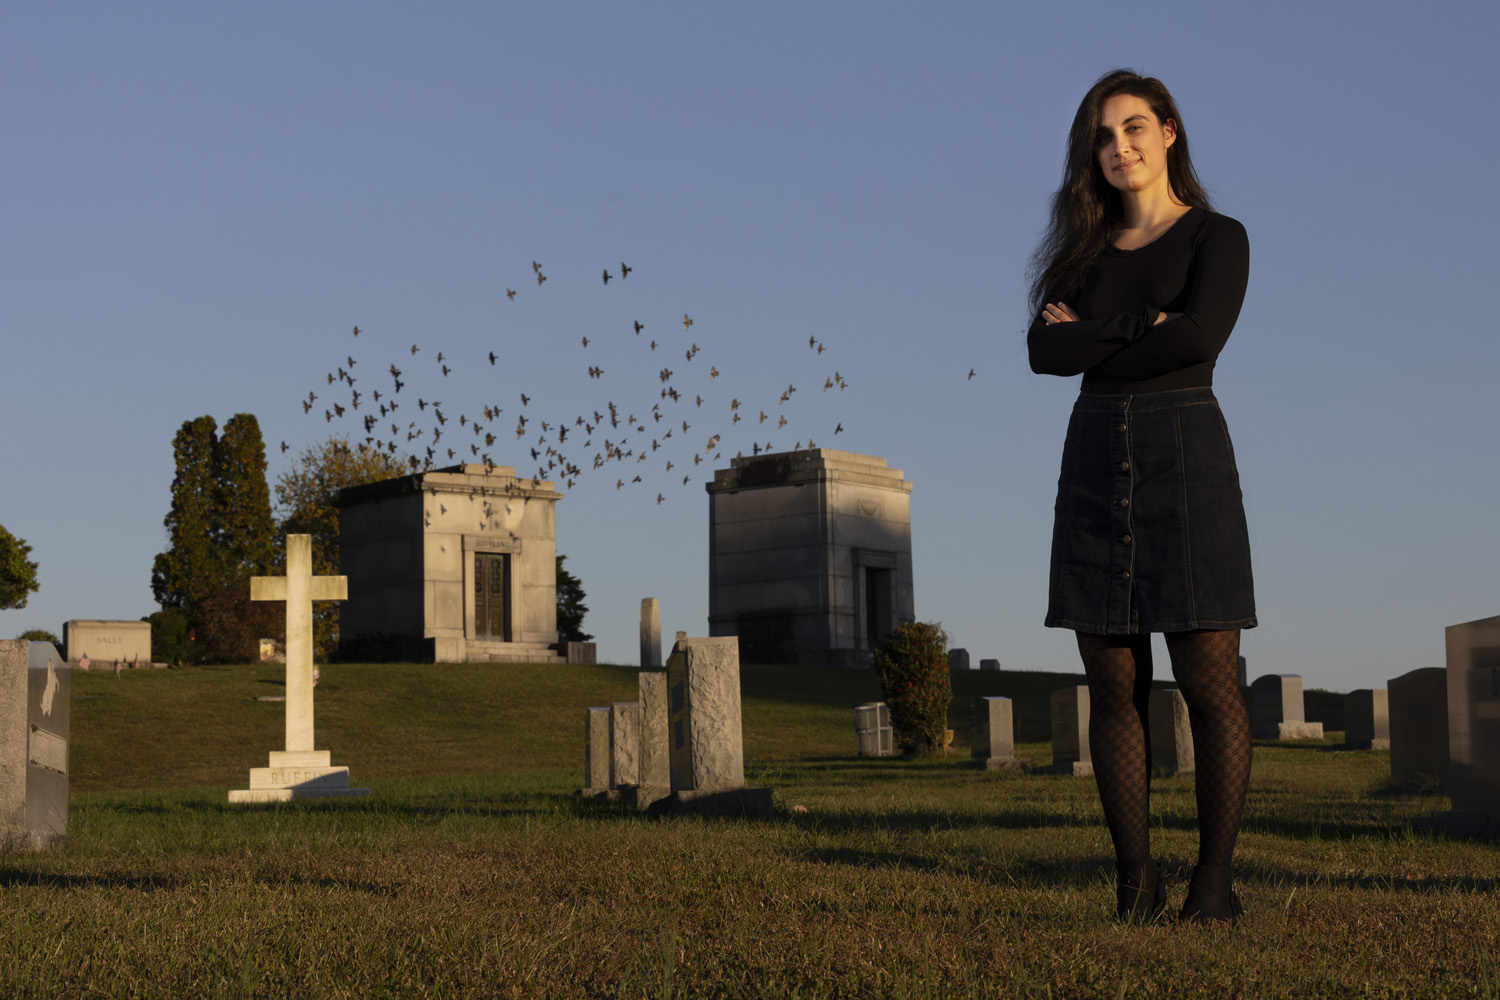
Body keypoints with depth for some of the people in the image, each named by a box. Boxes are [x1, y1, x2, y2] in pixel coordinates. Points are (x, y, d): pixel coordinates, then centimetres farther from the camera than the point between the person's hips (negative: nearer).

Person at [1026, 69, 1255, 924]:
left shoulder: (1216, 237, 3)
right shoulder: (1085, 252, 17)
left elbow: (1201, 335, -16)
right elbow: (1044, 350, 1)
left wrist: (1093, 344, -4)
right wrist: (1140, 326, -9)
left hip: (1186, 459, -4)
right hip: (1095, 465, 5)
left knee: (1210, 684, -6)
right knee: (1114, 685, 2)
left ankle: (1215, 882, 0)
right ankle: (1135, 878, 7)